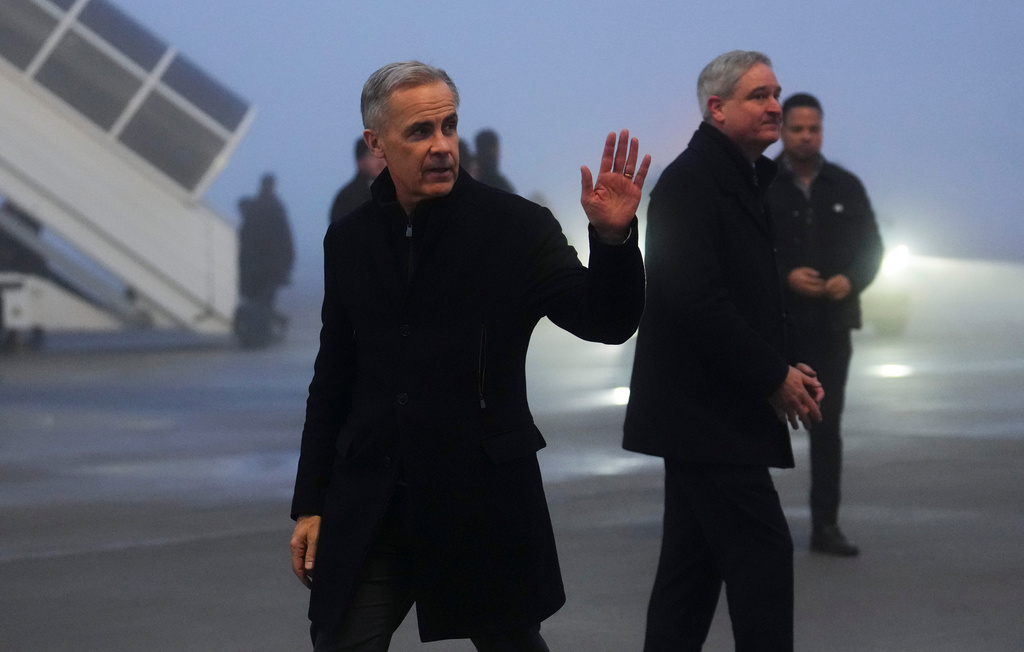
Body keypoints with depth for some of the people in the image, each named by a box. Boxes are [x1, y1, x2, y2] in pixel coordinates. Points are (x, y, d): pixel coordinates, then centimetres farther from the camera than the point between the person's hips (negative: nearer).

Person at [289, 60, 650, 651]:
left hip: (485, 505, -2)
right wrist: (311, 504, 11)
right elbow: (333, 381, 13)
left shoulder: (516, 227, -5)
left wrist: (612, 236, -31)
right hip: (368, 508, 3)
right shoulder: (350, 241, 7)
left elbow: (607, 322, -12)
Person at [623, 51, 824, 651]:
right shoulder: (692, 180, -14)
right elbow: (693, 298, -23)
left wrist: (784, 367, 5)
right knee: (763, 552, -9)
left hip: (706, 412, 10)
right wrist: (775, 377, -16)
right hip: (706, 410, -10)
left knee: (694, 564, 12)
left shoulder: (743, 179, 16)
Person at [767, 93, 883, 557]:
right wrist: (786, 277, -18)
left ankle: (825, 526, 7)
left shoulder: (846, 187, 8)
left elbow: (870, 247, 10)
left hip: (831, 323, 3)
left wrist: (851, 280, -10)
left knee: (827, 426, 3)